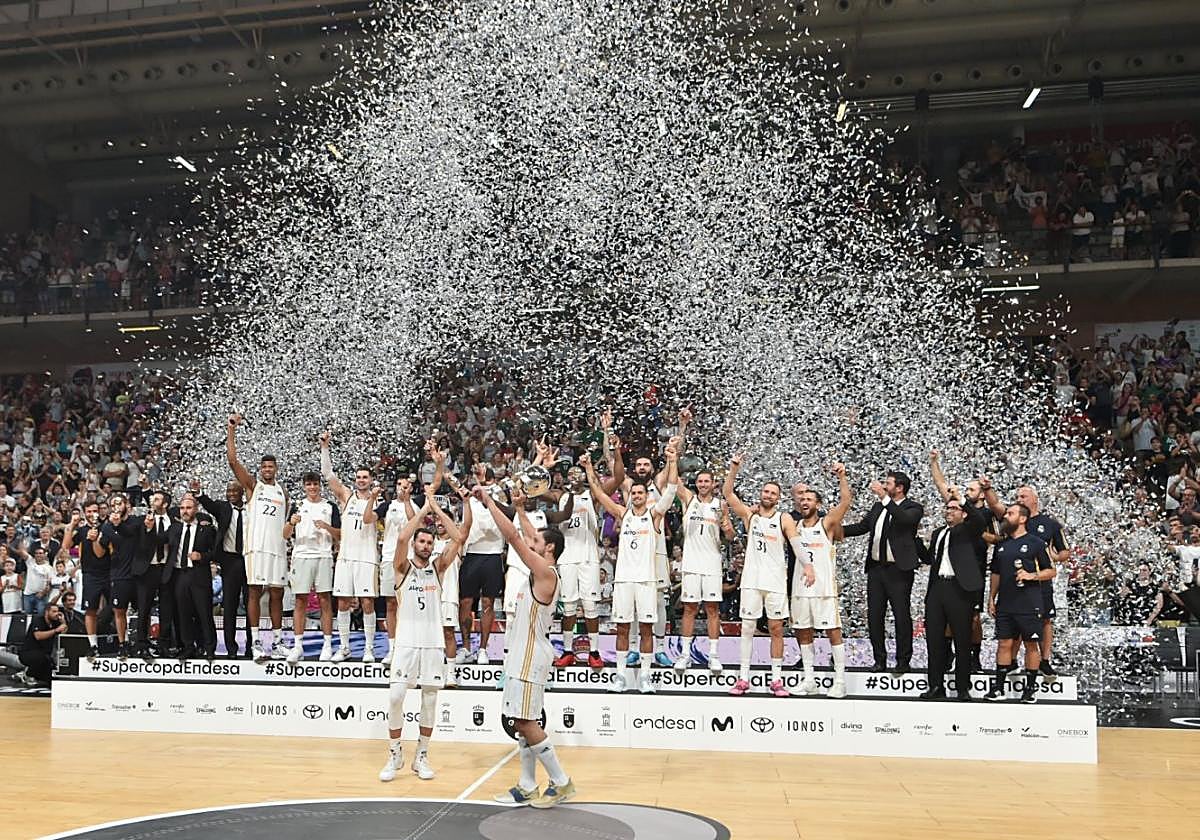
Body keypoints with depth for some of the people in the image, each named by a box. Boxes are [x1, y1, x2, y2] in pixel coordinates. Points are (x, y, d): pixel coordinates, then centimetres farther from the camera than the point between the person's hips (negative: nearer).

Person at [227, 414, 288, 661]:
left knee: (277, 595, 6)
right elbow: (232, 460, -5)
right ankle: (255, 643, 0)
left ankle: (277, 641, 11)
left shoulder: (282, 492, 18)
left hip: (278, 548, 4)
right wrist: (231, 429, -9)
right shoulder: (252, 485, 6)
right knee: (255, 593, -3)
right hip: (256, 546, -4)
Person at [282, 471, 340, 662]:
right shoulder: (297, 506, 12)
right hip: (301, 557, 1)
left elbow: (339, 536, 7)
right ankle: (297, 646, 5)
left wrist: (326, 527, -11)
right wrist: (291, 523, -14)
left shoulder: (330, 506, 10)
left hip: (323, 557, -1)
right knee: (300, 601, 1)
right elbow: (286, 535, 6)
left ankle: (327, 645, 2)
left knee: (325, 601, -1)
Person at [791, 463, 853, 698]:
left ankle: (840, 681, 1)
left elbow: (846, 499, -12)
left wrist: (841, 476, -20)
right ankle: (809, 680, 18)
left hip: (824, 587, -5)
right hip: (800, 588, 5)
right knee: (803, 632, 9)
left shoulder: (827, 524, -2)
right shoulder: (794, 526, 12)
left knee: (833, 631, -3)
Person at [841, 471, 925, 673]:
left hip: (899, 570, -6)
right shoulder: (878, 507, 15)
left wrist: (884, 497, -30)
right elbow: (862, 527, 17)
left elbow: (904, 519, -25)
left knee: (902, 616, -1)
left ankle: (903, 661, 10)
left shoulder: (913, 508, -4)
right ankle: (880, 660, 17)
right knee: (874, 616, 8)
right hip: (876, 568, 6)